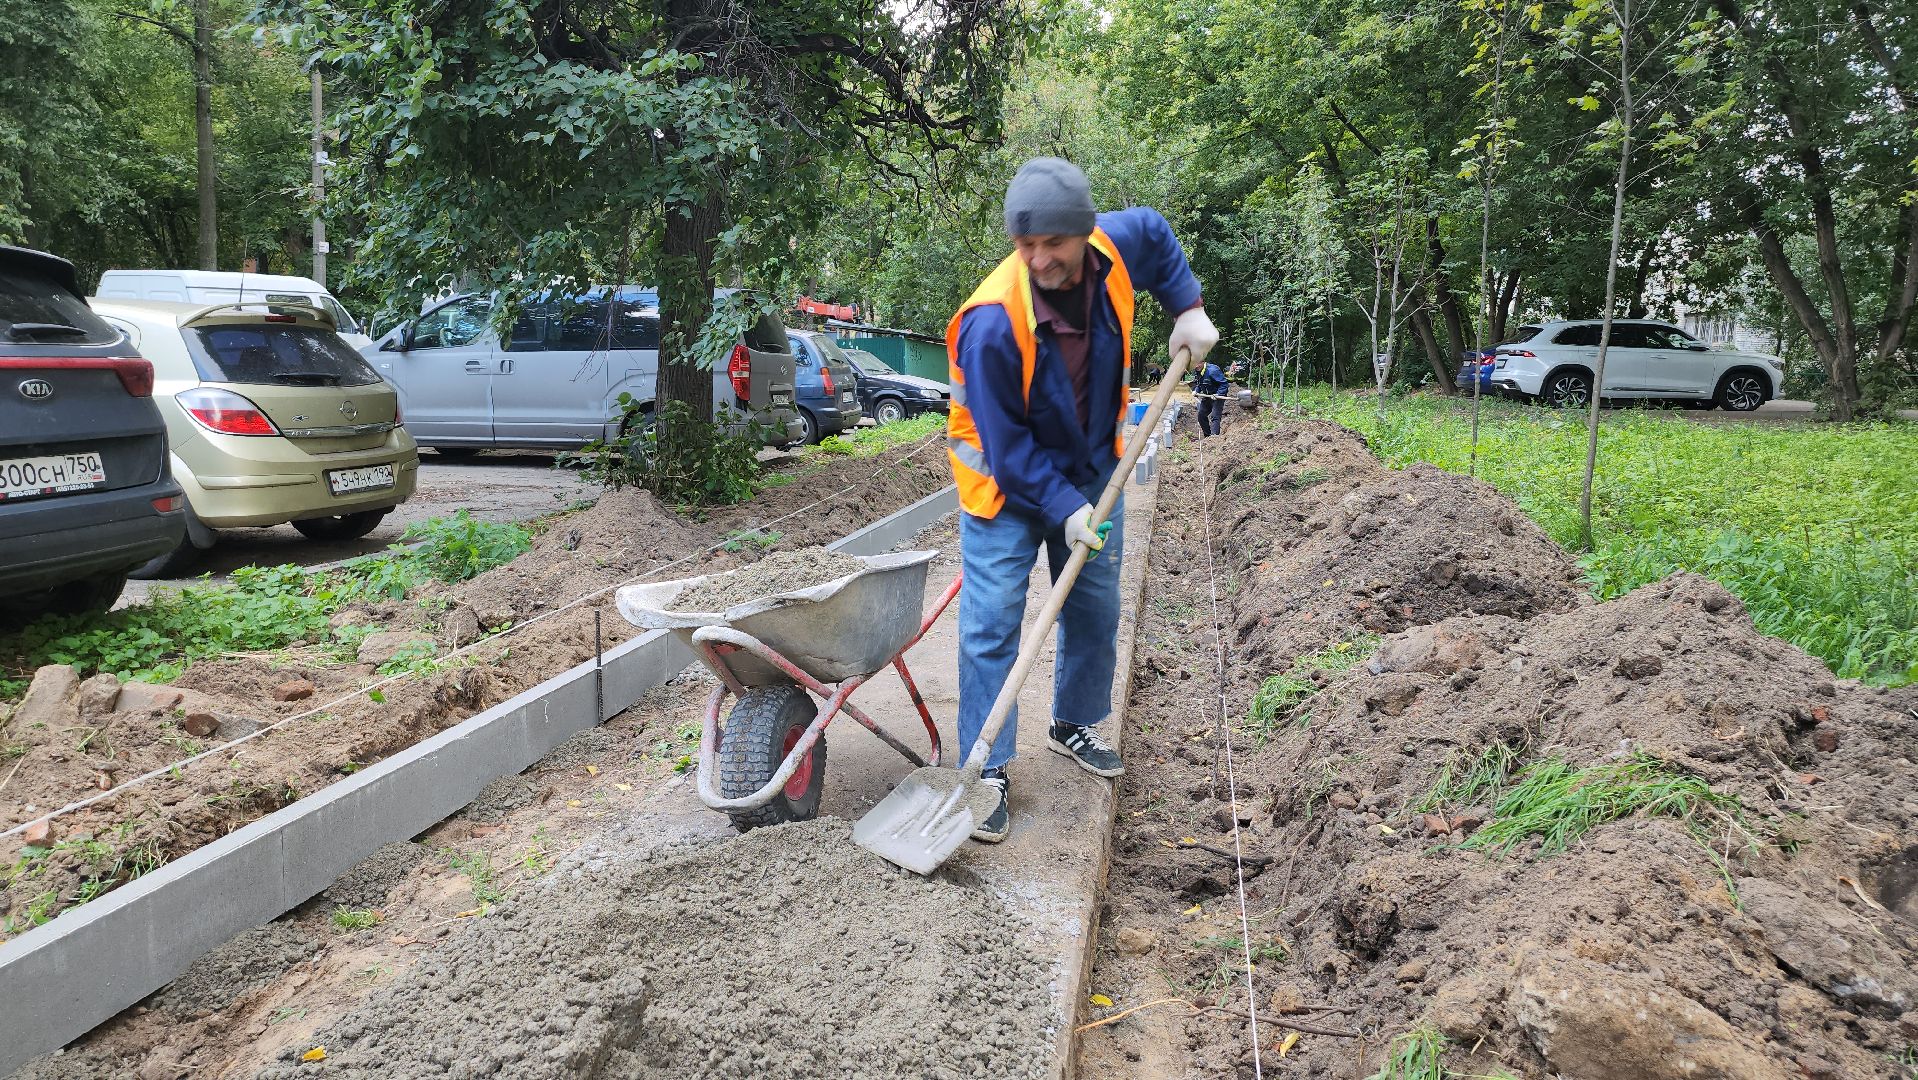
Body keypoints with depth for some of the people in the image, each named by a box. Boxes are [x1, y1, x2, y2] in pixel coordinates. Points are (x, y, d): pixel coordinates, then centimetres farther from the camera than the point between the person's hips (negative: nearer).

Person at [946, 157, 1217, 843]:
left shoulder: (1114, 248, -17)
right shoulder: (992, 322, -33)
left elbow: (1156, 235, 11)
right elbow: (1006, 444, -25)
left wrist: (1188, 310, 2)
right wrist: (1063, 508, -26)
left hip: (1091, 472, 6)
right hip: (1008, 484, -5)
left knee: (1096, 612, 15)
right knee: (991, 626, -9)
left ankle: (1073, 726, 36)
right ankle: (986, 772, 2)